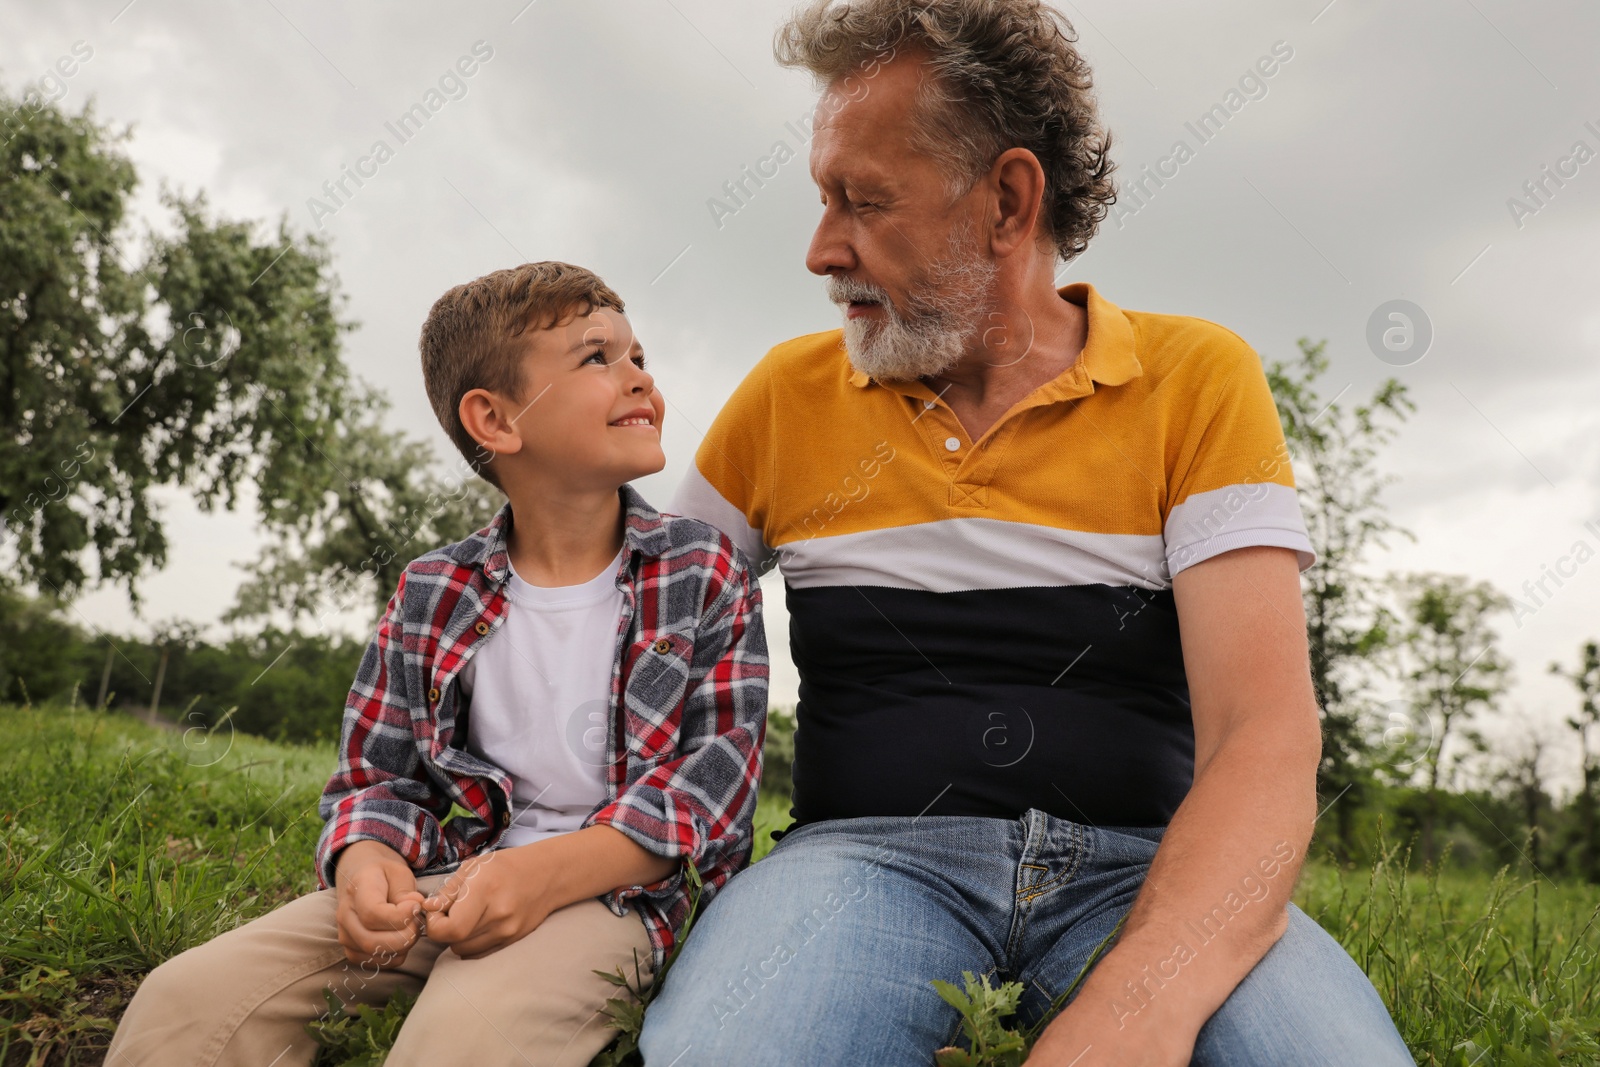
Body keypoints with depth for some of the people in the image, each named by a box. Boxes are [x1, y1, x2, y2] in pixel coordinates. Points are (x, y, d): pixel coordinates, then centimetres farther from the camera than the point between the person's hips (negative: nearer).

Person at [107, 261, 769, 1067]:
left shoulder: (703, 572, 1)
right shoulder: (433, 595, 8)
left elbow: (720, 762, -8)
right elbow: (378, 772, 12)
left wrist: (554, 870, -21)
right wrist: (364, 855, -14)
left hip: (612, 884, -3)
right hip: (448, 879, 4)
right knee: (184, 999, -15)